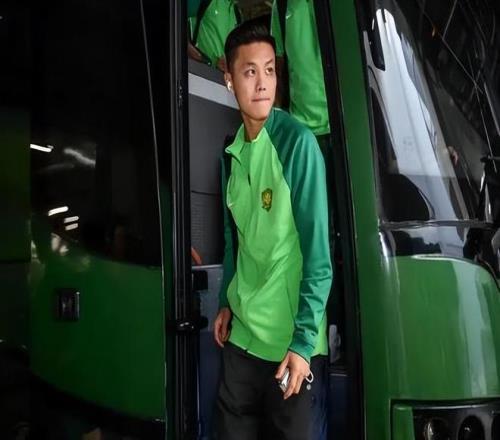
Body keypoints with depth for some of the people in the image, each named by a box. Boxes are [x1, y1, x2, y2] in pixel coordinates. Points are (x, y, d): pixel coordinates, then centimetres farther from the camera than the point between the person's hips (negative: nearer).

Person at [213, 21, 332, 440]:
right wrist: (227, 304, 13)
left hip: (288, 339, -5)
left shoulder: (299, 143, -14)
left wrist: (304, 341, -18)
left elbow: (318, 251, -16)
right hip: (242, 333, 6)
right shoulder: (233, 151, 5)